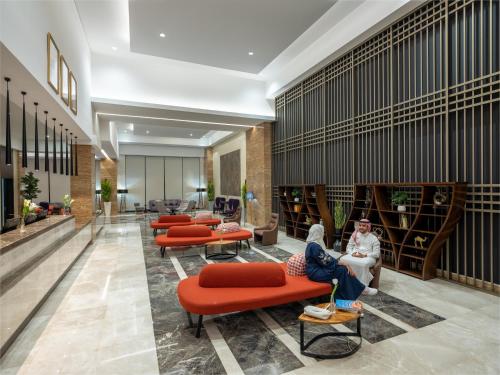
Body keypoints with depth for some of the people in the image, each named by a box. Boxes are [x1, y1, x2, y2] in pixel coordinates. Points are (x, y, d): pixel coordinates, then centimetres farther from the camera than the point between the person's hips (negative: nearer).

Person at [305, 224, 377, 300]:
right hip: (316, 272, -9)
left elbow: (325, 257, 12)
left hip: (318, 269, 9)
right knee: (342, 270, -13)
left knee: (344, 267, -2)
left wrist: (340, 262, 2)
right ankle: (361, 289, 3)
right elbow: (326, 261, -21)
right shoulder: (314, 246, -22)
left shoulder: (313, 244, 9)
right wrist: (341, 262, -11)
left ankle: (360, 289, 0)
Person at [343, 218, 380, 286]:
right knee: (344, 259, -31)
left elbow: (377, 253, 0)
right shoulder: (354, 235, 17)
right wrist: (352, 253, -9)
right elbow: (349, 247, 15)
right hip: (354, 256, 3)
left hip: (368, 257, -3)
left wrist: (364, 255, -15)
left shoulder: (373, 238, 7)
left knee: (364, 263, -40)